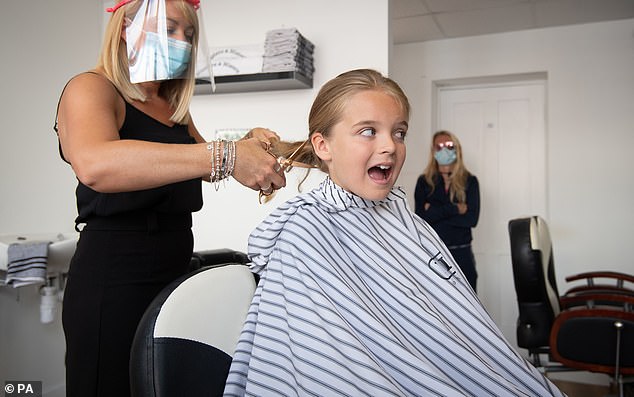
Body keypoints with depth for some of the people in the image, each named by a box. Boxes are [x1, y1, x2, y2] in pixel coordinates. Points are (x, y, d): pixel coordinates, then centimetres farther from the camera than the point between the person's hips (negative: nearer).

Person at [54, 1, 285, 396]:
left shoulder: (172, 105, 16)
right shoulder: (90, 88, -7)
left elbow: (202, 165, 26)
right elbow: (94, 166, -29)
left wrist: (247, 147, 4)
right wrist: (225, 156, -36)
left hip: (177, 264, 7)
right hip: (114, 274, -7)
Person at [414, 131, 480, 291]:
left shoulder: (469, 181, 3)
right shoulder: (424, 181, 3)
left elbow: (472, 219, -8)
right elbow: (421, 217, -10)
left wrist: (435, 213, -10)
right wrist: (454, 208, -14)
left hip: (461, 254, 0)